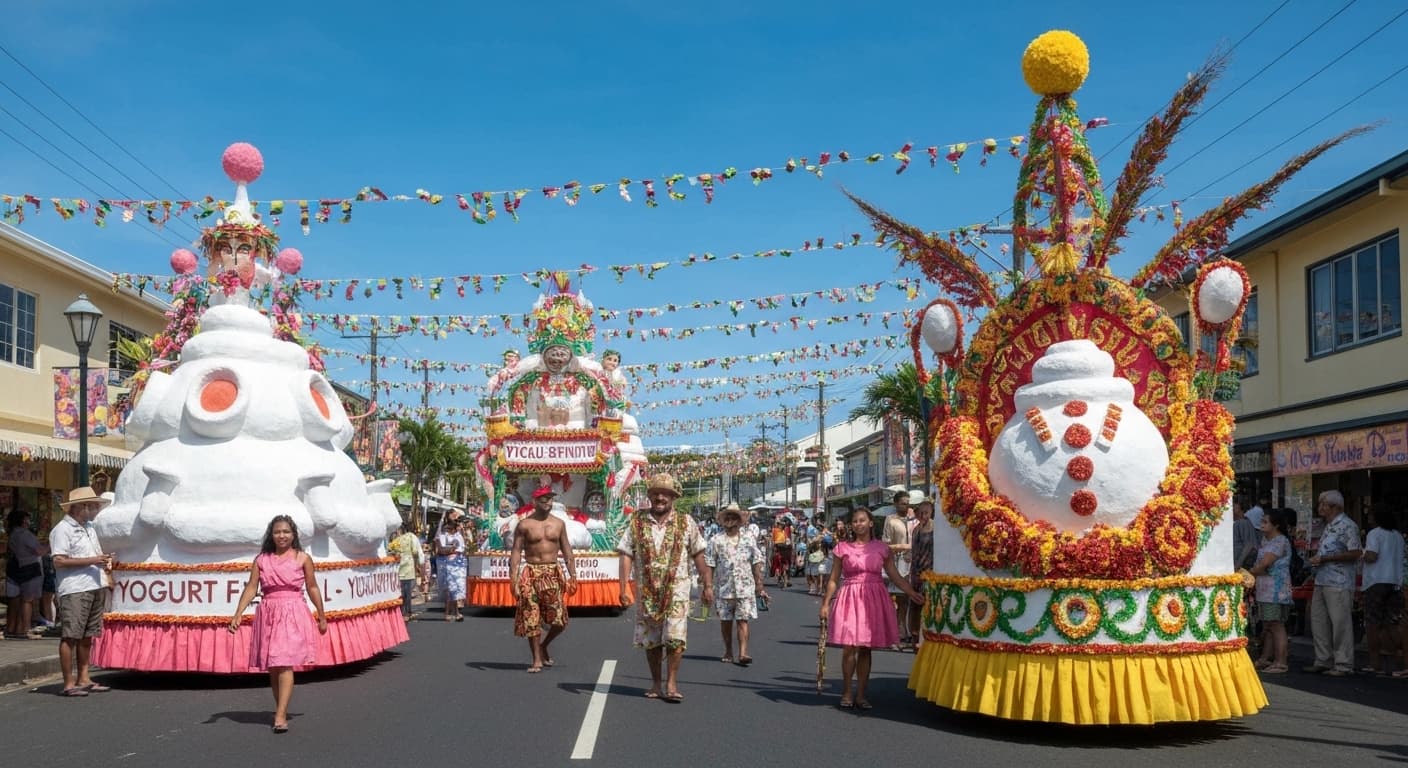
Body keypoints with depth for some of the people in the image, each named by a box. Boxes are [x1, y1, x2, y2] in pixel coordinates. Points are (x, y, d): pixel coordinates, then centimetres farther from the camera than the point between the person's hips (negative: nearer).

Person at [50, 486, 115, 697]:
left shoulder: (89, 528, 19)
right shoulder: (62, 530, -7)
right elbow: (59, 561, -16)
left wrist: (104, 562, 8)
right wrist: (91, 561, -17)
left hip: (94, 588, 9)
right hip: (74, 590, -9)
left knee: (87, 636, 12)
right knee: (70, 637, -5)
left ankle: (83, 679, 19)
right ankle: (68, 684, -2)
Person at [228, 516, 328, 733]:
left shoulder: (302, 558, 3)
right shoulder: (261, 560, 7)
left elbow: (313, 588, 9)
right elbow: (250, 588, 5)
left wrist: (322, 617, 13)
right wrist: (237, 615, -5)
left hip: (293, 614, -3)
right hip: (268, 615, 3)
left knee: (285, 665, -13)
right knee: (272, 667, 8)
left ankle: (280, 716, -17)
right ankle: (281, 709, 23)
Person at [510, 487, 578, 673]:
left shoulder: (559, 523, 9)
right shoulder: (524, 525, 0)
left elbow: (566, 551, 12)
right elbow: (516, 551, -2)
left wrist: (573, 575, 6)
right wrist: (513, 577, -11)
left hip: (553, 573, 2)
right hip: (531, 574, -2)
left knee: (559, 618, -4)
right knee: (532, 618, -1)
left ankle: (544, 645, 23)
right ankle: (537, 659, 9)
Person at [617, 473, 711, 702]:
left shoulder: (685, 522, 4)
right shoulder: (637, 522, 4)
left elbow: (698, 556, 6)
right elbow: (626, 556, 0)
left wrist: (707, 585, 3)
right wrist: (624, 588, -7)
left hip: (676, 590, -2)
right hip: (647, 591, 2)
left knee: (675, 636, -12)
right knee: (650, 640, 9)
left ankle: (672, 683, -2)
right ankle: (655, 683, 22)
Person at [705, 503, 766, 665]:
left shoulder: (749, 540, 6)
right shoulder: (716, 541, 3)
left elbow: (757, 564, 8)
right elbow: (709, 565, 1)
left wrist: (759, 587, 4)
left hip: (745, 588, -1)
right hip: (723, 588, 1)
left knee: (743, 620, -8)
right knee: (725, 621, 9)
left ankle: (743, 653, -13)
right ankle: (728, 652, 23)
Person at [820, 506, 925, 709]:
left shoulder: (881, 548, 8)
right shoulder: (843, 548, 4)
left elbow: (895, 576, 6)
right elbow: (834, 579, 6)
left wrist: (912, 593, -5)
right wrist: (825, 603, 0)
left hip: (873, 599, 1)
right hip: (849, 598, -1)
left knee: (865, 649, 4)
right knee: (849, 647, -6)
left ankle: (861, 694, 13)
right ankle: (847, 692, 10)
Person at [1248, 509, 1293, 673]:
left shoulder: (1281, 541, -12)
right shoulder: (1265, 539, 18)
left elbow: (1264, 563, -16)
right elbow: (1259, 562, 21)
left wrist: (1248, 574, -5)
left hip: (1276, 590, -9)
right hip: (1264, 589, 9)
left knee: (1276, 625, -7)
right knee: (1267, 626, 13)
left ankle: (1280, 662, -4)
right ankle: (1265, 659, 20)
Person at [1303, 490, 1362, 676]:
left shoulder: (1347, 526, -11)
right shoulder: (1329, 526, 18)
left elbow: (1354, 554, -17)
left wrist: (1323, 559, -17)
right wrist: (1316, 557, 9)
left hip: (1339, 584, -9)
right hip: (1321, 582, 10)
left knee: (1340, 624, -4)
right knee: (1318, 622, 11)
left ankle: (1343, 665, 3)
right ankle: (1323, 661, 19)